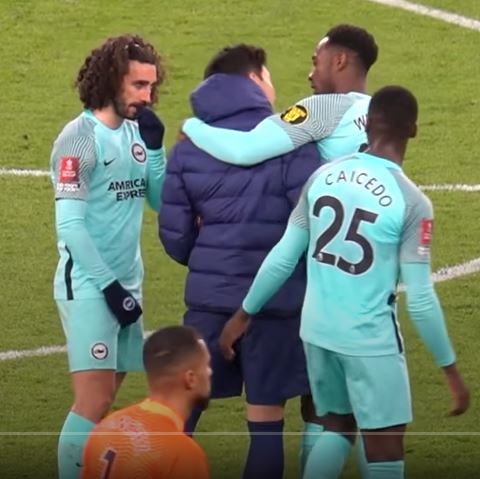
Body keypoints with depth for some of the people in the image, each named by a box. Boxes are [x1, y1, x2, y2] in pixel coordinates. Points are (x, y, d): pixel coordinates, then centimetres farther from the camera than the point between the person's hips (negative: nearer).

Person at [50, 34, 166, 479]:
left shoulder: (136, 132, 8)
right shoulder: (81, 137, -13)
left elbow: (160, 201, 9)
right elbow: (69, 225, -16)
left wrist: (154, 146, -3)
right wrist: (109, 285, -16)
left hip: (124, 284, 7)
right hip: (88, 286, -7)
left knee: (102, 399, 9)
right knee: (94, 402, -12)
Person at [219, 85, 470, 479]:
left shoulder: (323, 176, -1)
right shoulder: (412, 202, -15)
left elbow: (282, 258, 4)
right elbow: (420, 299, -14)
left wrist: (244, 314, 17)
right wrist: (451, 370, -4)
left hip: (317, 330, 5)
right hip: (371, 339, -5)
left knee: (337, 428, 23)